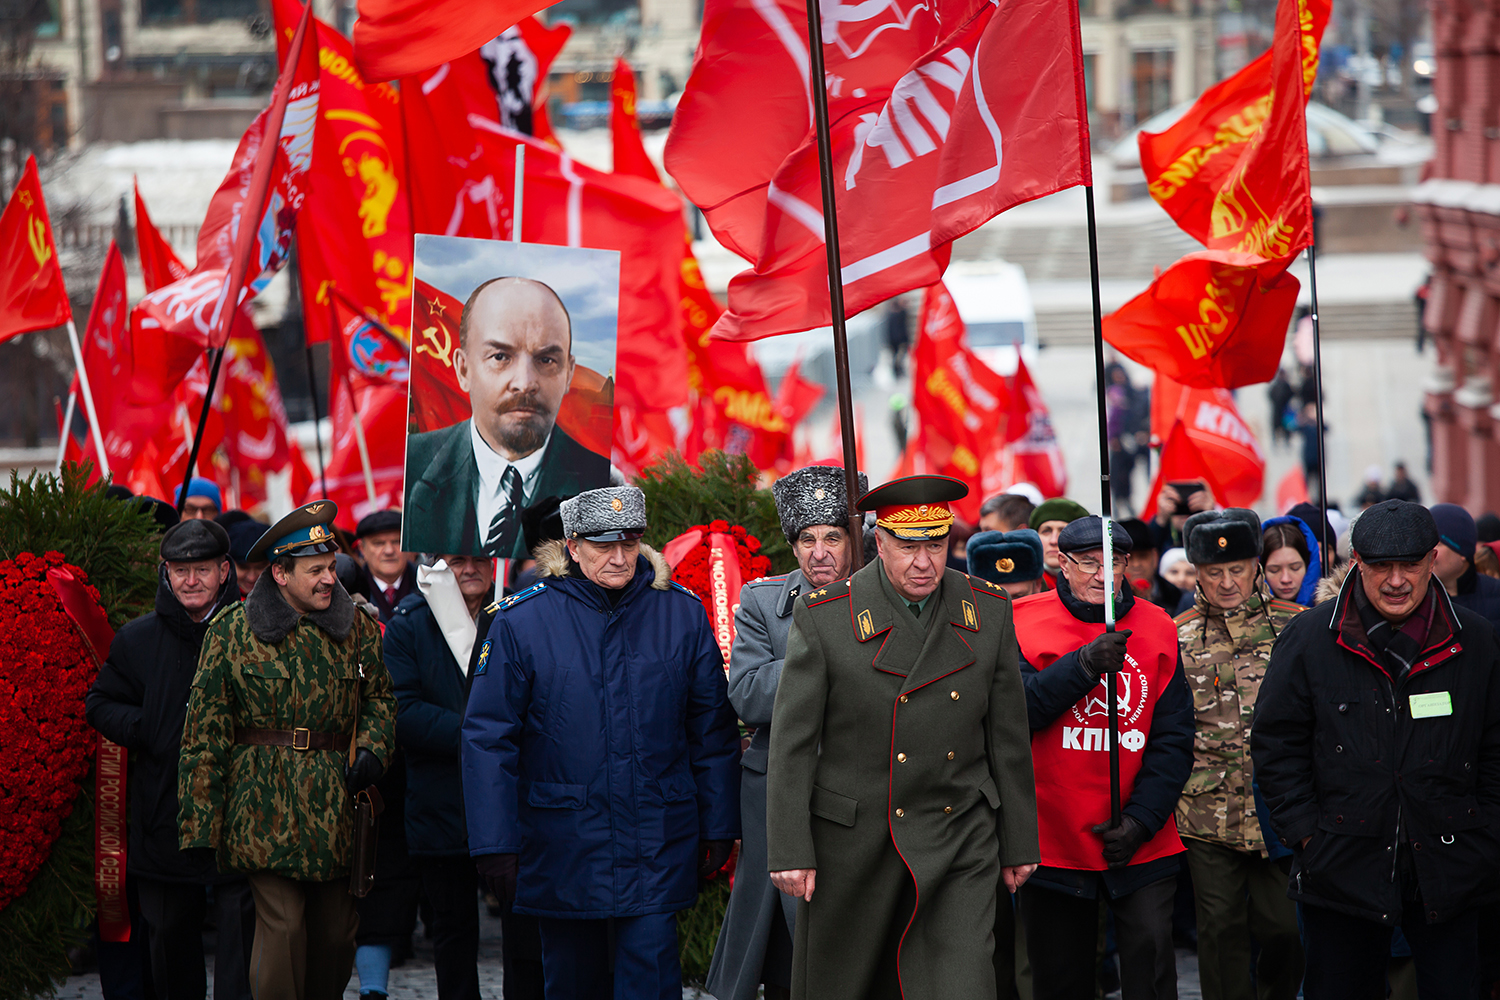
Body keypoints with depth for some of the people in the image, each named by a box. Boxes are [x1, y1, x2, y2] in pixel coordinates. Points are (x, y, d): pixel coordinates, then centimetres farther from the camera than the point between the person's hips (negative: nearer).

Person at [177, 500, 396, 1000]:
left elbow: (380, 697, 23)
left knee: (336, 934, 7)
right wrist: (198, 829, -3)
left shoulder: (356, 627, 9)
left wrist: (372, 750, 1)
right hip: (266, 807, -4)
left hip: (337, 808, 4)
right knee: (282, 927, -13)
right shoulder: (233, 632, -2)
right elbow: (204, 737, 0)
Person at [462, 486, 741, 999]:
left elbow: (713, 732, 8)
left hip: (658, 843, 0)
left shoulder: (681, 613, 1)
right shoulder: (522, 620, -5)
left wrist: (718, 830, 8)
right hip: (562, 844, 0)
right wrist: (495, 844, -7)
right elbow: (489, 740, -3)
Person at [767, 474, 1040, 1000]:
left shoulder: (988, 610, 2)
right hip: (852, 842, -1)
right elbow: (792, 744, -6)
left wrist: (1018, 842, 11)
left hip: (960, 839, 1)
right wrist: (790, 851, -10)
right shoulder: (823, 617, -8)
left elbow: (1008, 737, 8)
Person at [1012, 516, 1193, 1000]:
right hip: (1054, 841, 0)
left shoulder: (1156, 629, 4)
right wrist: (1084, 665, -27)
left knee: (1150, 951, -13)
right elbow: (1017, 708, -15)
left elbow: (1174, 739, 2)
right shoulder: (1027, 623, 0)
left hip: (1141, 846, 1)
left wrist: (1142, 819, -9)